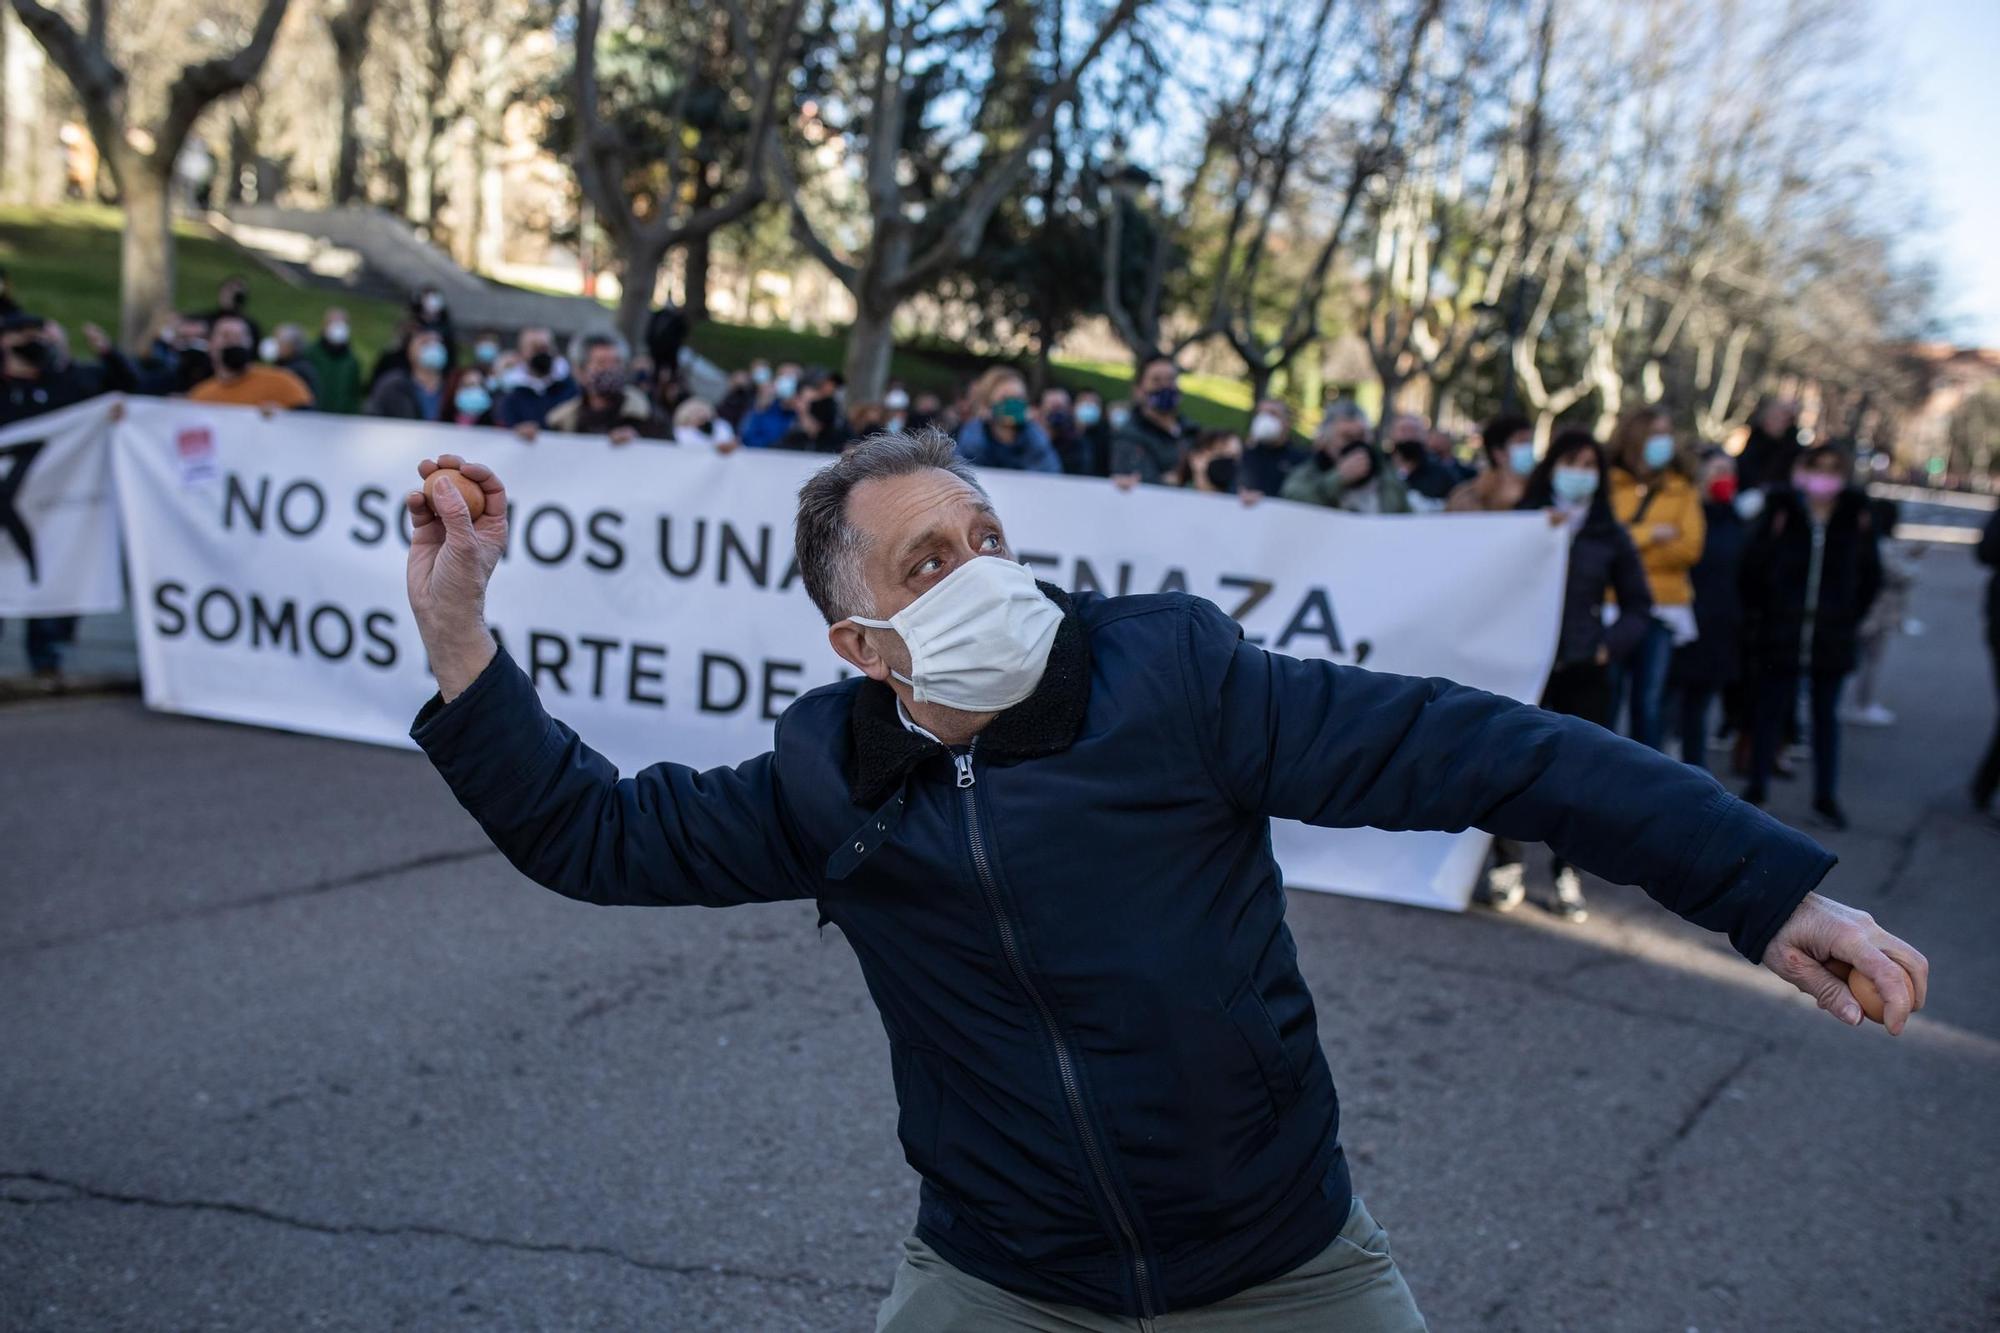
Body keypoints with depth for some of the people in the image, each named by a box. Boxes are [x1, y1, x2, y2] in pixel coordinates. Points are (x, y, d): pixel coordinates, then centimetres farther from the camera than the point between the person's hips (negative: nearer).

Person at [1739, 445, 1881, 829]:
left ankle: (1826, 795, 17)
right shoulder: (1781, 512, -5)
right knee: (1769, 709, 6)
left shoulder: (1855, 518, 1)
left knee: (1826, 715, 9)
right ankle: (1757, 786, 18)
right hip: (1780, 635, -1)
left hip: (1831, 639, 2)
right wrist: (1757, 614, -3)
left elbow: (1870, 578, 11)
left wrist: (1850, 617, 6)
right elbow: (1751, 567, -2)